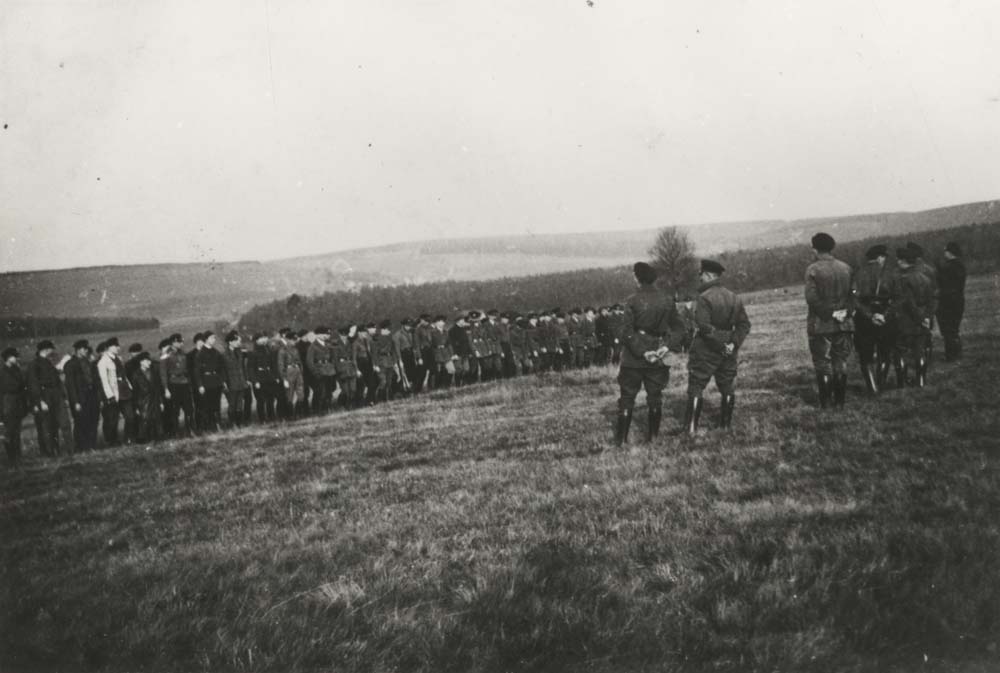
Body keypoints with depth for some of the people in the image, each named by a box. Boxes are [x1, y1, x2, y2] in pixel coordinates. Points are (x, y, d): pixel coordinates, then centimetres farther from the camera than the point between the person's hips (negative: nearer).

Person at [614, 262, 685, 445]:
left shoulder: (633, 301, -11)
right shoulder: (667, 301, 2)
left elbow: (627, 332, -17)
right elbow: (677, 327, 4)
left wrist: (642, 352, -13)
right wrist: (668, 346, -4)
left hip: (633, 359, -3)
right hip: (657, 360, 3)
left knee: (627, 397, 5)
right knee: (655, 397, 14)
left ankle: (621, 438, 7)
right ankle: (652, 436, 20)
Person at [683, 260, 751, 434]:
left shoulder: (704, 297, -13)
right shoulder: (734, 297, 8)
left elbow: (703, 326, -21)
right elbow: (744, 324, 6)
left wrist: (720, 345, -16)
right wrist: (734, 344, -3)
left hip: (706, 350, -6)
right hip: (728, 353, 6)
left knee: (696, 387, -1)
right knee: (727, 387, 14)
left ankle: (691, 428, -4)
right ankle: (726, 425, 19)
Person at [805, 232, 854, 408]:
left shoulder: (813, 270, -10)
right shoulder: (846, 268, 6)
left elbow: (812, 298, -16)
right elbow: (852, 295, 6)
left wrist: (830, 313, -10)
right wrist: (845, 312, 0)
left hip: (820, 325, -4)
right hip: (843, 325, 4)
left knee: (823, 364, 3)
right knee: (841, 363, 10)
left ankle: (826, 402, 4)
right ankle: (840, 402, 13)